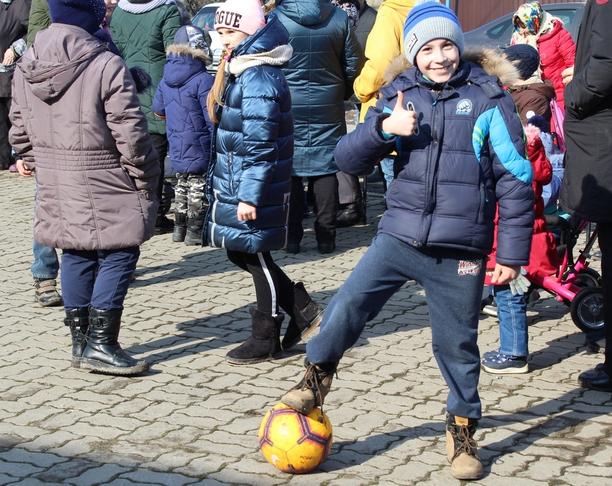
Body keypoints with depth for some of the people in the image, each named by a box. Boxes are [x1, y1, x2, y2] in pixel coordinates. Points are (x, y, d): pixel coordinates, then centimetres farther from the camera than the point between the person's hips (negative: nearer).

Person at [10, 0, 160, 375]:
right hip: (104, 185, -7)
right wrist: (146, 177, -4)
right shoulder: (107, 66, -19)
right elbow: (130, 132, -16)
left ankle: (80, 340, 21)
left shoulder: (26, 67, 3)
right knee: (118, 255, 2)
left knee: (77, 257, 15)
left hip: (56, 184, 7)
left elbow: (20, 127, 12)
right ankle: (100, 344, -1)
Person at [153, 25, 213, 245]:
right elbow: (213, 119, -19)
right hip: (199, 147, -7)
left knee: (182, 183, 18)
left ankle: (180, 227, 24)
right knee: (198, 186, 4)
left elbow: (158, 110, 16)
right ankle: (195, 230, 8)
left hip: (176, 145, 7)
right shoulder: (203, 80, -19)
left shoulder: (166, 79, 4)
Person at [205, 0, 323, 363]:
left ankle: (265, 340, 15)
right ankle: (304, 313, 24)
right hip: (234, 183, 10)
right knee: (241, 252, 15)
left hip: (253, 185, -10)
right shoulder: (239, 70, 12)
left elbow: (257, 143, -22)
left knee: (254, 256, 1)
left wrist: (249, 196, -23)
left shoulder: (257, 78, -19)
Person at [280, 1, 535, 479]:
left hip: (461, 249, -2)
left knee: (457, 343, 7)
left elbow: (516, 180, -2)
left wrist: (512, 253, -4)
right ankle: (316, 381, 14)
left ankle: (463, 430, 27)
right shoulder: (400, 95, 3)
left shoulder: (488, 99, -4)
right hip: (399, 237, 2)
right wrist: (384, 128, -19)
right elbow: (348, 159, 0)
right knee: (347, 306, -11)